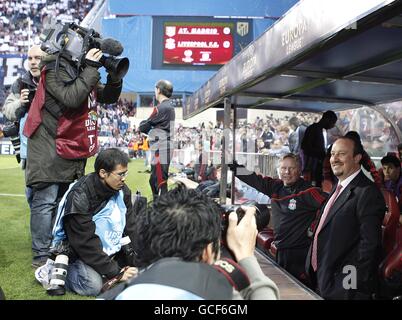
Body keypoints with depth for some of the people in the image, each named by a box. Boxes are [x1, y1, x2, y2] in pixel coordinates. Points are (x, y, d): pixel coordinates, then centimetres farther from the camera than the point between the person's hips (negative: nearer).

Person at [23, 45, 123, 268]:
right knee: (45, 202, -5)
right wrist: (91, 69, -22)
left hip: (74, 149, 9)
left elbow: (108, 97, 14)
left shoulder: (82, 71, 13)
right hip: (51, 149, -9)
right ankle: (41, 256, 1)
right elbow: (72, 98, -27)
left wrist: (114, 75, -4)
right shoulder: (56, 69, -12)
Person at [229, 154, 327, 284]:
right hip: (279, 251, 7)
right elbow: (253, 179, 11)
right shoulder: (275, 187, 6)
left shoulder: (308, 191, -12)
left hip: (299, 253, -6)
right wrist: (233, 165, 9)